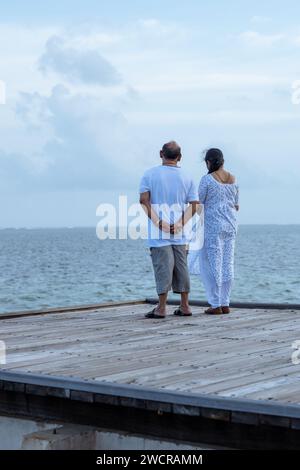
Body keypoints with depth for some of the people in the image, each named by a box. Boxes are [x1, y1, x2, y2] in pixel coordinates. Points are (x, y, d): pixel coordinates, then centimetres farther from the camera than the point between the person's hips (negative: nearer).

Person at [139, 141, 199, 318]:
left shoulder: (150, 174, 0)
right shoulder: (187, 178, 8)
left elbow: (144, 199, -12)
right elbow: (195, 204, 0)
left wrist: (158, 222, -14)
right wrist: (180, 223, -8)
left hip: (159, 232, -3)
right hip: (180, 233, 3)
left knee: (163, 266, -4)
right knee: (181, 266, 10)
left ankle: (161, 308, -6)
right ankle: (185, 306, 14)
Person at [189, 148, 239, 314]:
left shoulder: (207, 179, -9)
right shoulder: (233, 179, 8)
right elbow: (236, 205, 14)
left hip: (213, 225, -6)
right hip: (230, 225, 6)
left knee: (212, 264, -1)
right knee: (227, 264, 8)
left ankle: (216, 305, -1)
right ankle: (225, 304, 10)